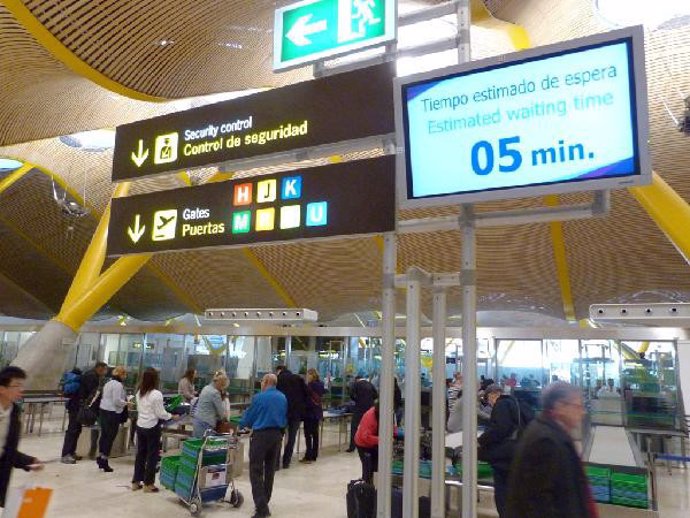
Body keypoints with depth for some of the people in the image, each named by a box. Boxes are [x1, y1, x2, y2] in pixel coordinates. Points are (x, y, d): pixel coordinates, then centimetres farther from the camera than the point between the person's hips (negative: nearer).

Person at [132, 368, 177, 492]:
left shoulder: (139, 393, 3)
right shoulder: (156, 394, -19)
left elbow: (139, 409, 11)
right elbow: (160, 414, -15)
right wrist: (172, 416, -2)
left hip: (140, 426, 7)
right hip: (152, 427, -7)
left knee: (140, 454, 16)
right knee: (152, 456, 5)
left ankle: (136, 482, 24)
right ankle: (148, 484, 12)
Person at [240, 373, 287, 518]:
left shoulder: (259, 397, -9)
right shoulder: (283, 398, 6)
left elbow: (248, 417, 1)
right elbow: (285, 419, 11)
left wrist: (240, 424, 21)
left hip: (261, 435, -6)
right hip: (277, 435, 6)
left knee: (256, 472, -2)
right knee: (270, 470, 15)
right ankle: (264, 503, 24)